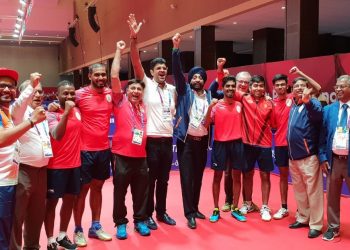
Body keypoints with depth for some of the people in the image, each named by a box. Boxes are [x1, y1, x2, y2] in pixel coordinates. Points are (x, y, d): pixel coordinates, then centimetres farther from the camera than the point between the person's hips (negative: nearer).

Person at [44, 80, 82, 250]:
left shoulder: (77, 111, 7)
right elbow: (57, 135, -31)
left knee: (70, 200, 15)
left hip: (74, 164, 7)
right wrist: (66, 112, -36)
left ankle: (62, 236, 30)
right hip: (56, 166, -7)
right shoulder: (52, 113, -13)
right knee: (52, 202, 5)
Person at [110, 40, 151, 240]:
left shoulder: (144, 107, 11)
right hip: (122, 156, -4)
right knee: (120, 192, 8)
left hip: (141, 156, 4)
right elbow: (114, 76, -10)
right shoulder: (121, 102, -3)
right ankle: (120, 223, 23)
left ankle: (140, 220, 28)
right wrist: (119, 51, -6)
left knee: (141, 192, 12)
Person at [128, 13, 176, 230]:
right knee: (149, 179, 4)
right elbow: (136, 63, -16)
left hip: (168, 140, 5)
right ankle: (147, 215, 17)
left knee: (163, 179, 14)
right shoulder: (146, 84, -3)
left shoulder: (172, 89, 10)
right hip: (151, 140, -5)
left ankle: (162, 212, 27)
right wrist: (134, 38, -27)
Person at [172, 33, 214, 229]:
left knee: (198, 176, 11)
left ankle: (195, 208, 25)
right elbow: (177, 71, -12)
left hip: (202, 141, 4)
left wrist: (211, 110, -11)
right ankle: (189, 214, 4)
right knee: (187, 177, -2)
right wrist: (176, 49, -22)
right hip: (186, 140, -3)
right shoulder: (185, 91, 1)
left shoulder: (209, 96, 10)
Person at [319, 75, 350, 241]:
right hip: (333, 159, 3)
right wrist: (322, 157, 1)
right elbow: (322, 135, 8)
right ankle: (333, 227, 28)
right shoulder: (328, 110, 6)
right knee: (332, 196, 13)